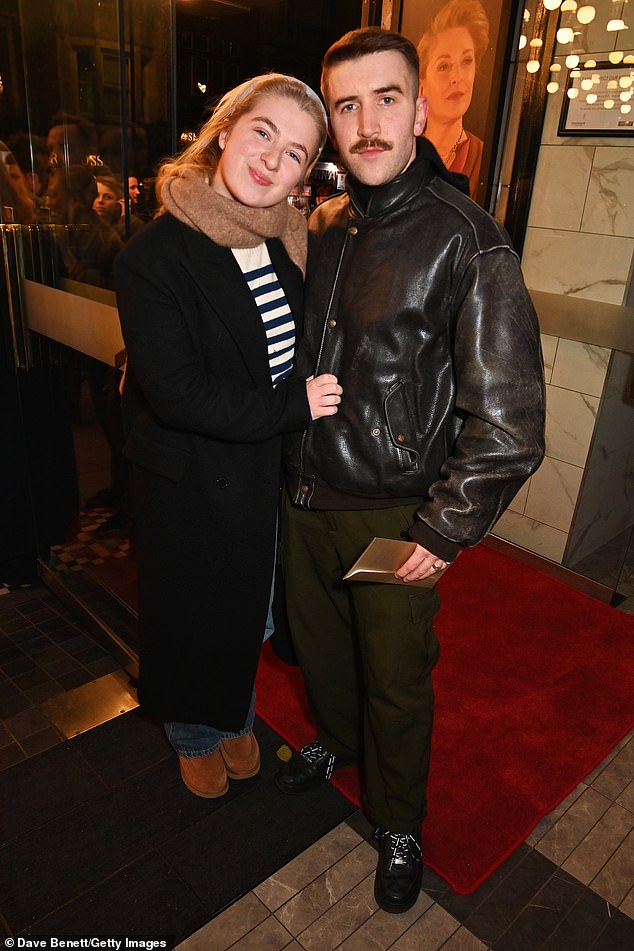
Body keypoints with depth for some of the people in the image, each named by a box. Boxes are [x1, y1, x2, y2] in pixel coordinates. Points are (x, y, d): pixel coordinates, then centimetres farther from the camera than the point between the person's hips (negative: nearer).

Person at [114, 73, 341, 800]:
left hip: (268, 470, 5)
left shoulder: (293, 243, -2)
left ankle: (236, 717, 55)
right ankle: (194, 736, 50)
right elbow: (176, 392, -26)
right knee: (192, 618, 18)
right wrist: (294, 406, -24)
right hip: (190, 484, -5)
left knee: (252, 610, 24)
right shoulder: (153, 256, -20)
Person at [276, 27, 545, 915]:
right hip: (305, 496, 6)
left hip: (396, 516, -5)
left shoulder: (469, 242, -16)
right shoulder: (321, 228, 3)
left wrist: (446, 530, -16)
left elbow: (509, 418, -17)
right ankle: (335, 739, 56)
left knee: (396, 682, 13)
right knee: (316, 639, 25)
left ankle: (399, 825, 41)